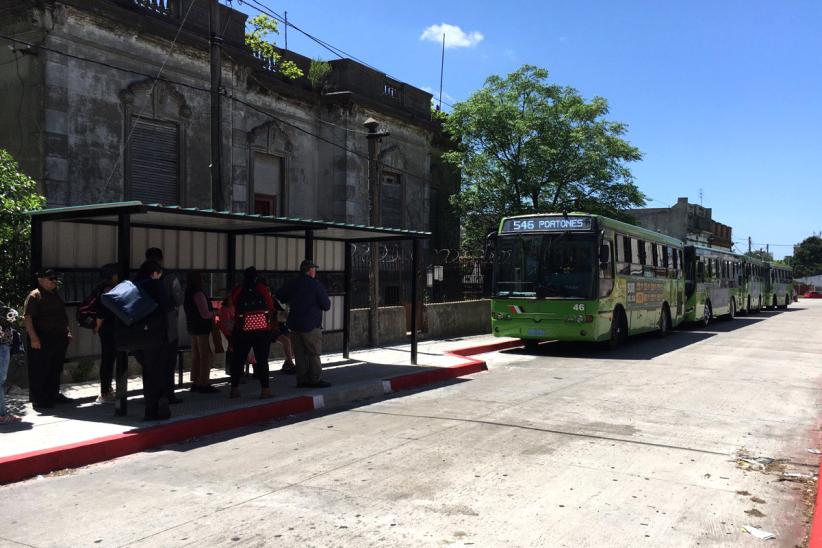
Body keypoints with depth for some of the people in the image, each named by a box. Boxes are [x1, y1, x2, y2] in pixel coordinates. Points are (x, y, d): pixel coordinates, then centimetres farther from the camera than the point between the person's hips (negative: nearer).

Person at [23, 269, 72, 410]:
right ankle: (37, 399, 4)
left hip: (59, 339, 8)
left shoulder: (55, 296, 18)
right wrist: (33, 337, -23)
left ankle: (53, 394, 26)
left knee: (56, 369, 15)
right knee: (39, 371, -3)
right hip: (42, 341, -8)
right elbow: (27, 318, -16)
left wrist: (67, 332, 19)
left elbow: (63, 317, 27)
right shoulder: (34, 296, -8)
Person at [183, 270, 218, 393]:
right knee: (206, 357, -5)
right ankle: (204, 384, -4)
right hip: (203, 328, -9)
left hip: (193, 328, 9)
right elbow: (205, 314, -22)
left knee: (196, 356, 14)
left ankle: (195, 383, 19)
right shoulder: (198, 294, -18)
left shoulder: (188, 295, 10)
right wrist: (214, 314, -2)